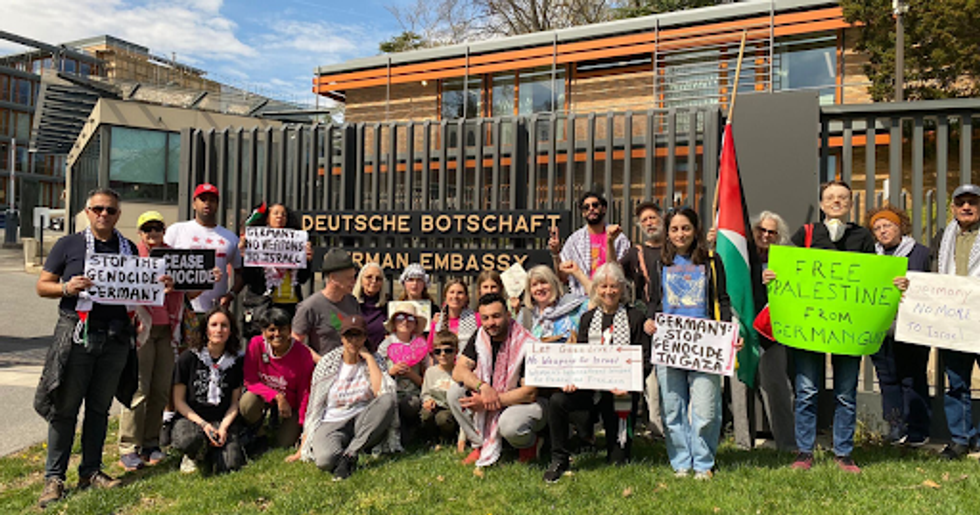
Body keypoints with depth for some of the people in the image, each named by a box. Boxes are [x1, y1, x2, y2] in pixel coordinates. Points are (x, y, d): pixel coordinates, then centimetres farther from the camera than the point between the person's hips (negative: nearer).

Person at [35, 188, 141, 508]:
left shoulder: (129, 249, 13)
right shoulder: (68, 245, 5)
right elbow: (42, 286, 5)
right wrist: (67, 288, -15)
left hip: (115, 336, 3)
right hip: (76, 333, -2)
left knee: (100, 407, 10)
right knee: (65, 407, 1)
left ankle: (90, 471, 21)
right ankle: (54, 477, 10)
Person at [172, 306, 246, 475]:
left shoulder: (235, 362, 5)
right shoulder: (188, 358, -1)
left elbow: (235, 403, 8)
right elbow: (179, 401, 0)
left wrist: (223, 427, -10)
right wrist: (203, 424, -12)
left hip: (224, 421, 2)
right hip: (191, 418, -1)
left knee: (230, 465, -24)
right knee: (189, 441, -38)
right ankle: (195, 455, -1)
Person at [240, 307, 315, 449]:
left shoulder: (302, 355, -21)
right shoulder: (256, 344, -18)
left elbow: (305, 392, -13)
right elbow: (250, 381, -14)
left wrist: (304, 426, -13)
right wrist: (277, 397, -27)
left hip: (290, 403, -1)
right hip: (263, 394, 1)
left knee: (284, 445, -11)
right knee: (247, 404, -32)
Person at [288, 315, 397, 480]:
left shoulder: (374, 360, 4)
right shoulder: (327, 364, 3)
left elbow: (382, 392, -17)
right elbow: (313, 407, 6)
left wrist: (368, 357, -9)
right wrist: (301, 450, 2)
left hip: (363, 424, 2)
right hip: (332, 423, -2)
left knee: (388, 400, -31)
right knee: (325, 460, -36)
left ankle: (350, 454, -24)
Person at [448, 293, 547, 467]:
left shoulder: (527, 345, -22)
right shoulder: (480, 337, -5)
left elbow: (530, 393, -24)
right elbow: (458, 371, -11)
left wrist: (488, 403, -28)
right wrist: (483, 386, -32)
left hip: (527, 402, -5)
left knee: (509, 424, -37)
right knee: (455, 392, -15)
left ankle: (529, 444, 1)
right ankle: (481, 445, -2)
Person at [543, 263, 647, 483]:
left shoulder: (635, 318, 3)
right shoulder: (587, 318, 13)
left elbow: (644, 360, -1)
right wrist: (571, 379, -12)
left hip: (621, 390, -2)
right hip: (590, 386, 3)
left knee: (618, 461, -1)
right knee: (557, 401, -27)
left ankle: (616, 460, 38)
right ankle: (560, 460, -9)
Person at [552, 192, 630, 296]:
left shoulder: (619, 239, 5)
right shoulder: (574, 239, 10)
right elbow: (562, 277, 9)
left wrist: (610, 242, -14)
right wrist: (555, 253, -5)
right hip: (581, 297, 0)